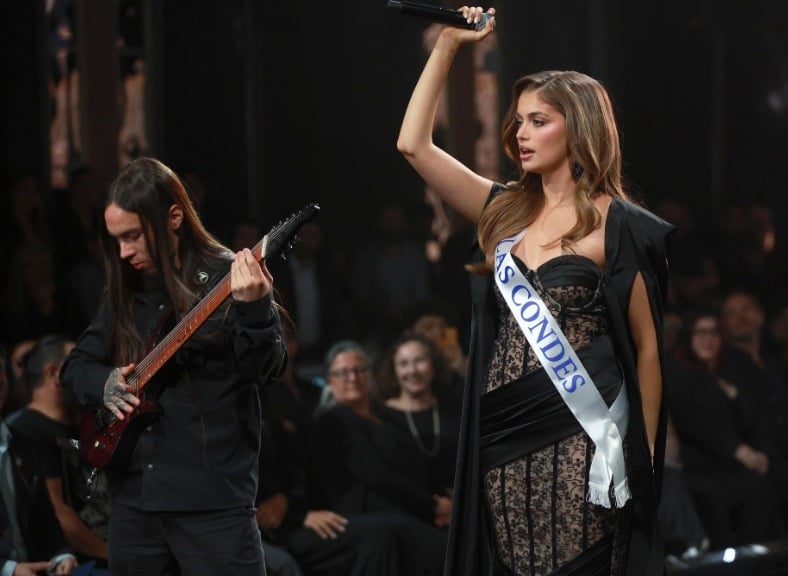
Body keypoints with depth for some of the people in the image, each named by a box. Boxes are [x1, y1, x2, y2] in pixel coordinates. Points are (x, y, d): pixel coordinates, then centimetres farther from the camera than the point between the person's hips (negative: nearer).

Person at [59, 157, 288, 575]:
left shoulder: (228, 278, -6)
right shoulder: (126, 289, 11)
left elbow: (268, 371, -15)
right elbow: (75, 364, 20)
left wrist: (253, 309, -33)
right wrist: (104, 384, -2)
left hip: (213, 498, -6)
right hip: (133, 497, 6)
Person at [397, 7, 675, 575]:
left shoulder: (618, 225, -4)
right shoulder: (507, 211, 12)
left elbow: (647, 348, -1)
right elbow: (414, 144, 9)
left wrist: (644, 457, -3)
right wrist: (448, 44, 6)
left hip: (578, 443, -6)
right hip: (501, 440, 6)